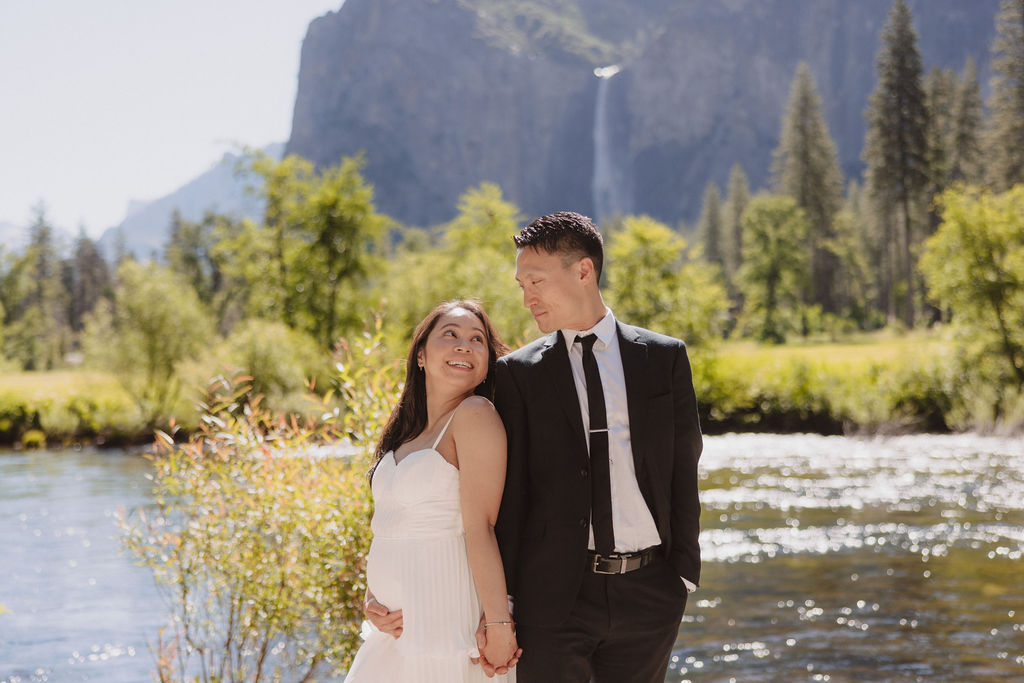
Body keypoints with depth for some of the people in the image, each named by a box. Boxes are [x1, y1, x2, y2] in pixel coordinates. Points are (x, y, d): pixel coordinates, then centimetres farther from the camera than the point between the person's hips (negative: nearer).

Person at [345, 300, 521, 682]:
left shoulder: (475, 414, -11)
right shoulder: (408, 432, 12)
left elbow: (479, 527, -17)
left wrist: (498, 624, -20)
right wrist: (371, 600, 1)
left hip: (443, 628, -7)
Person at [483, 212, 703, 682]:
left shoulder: (664, 358, 7)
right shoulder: (518, 373, 5)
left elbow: (683, 471, 7)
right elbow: (509, 493, 1)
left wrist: (684, 572, 1)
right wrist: (497, 602, -5)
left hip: (648, 591, 1)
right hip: (554, 594, 0)